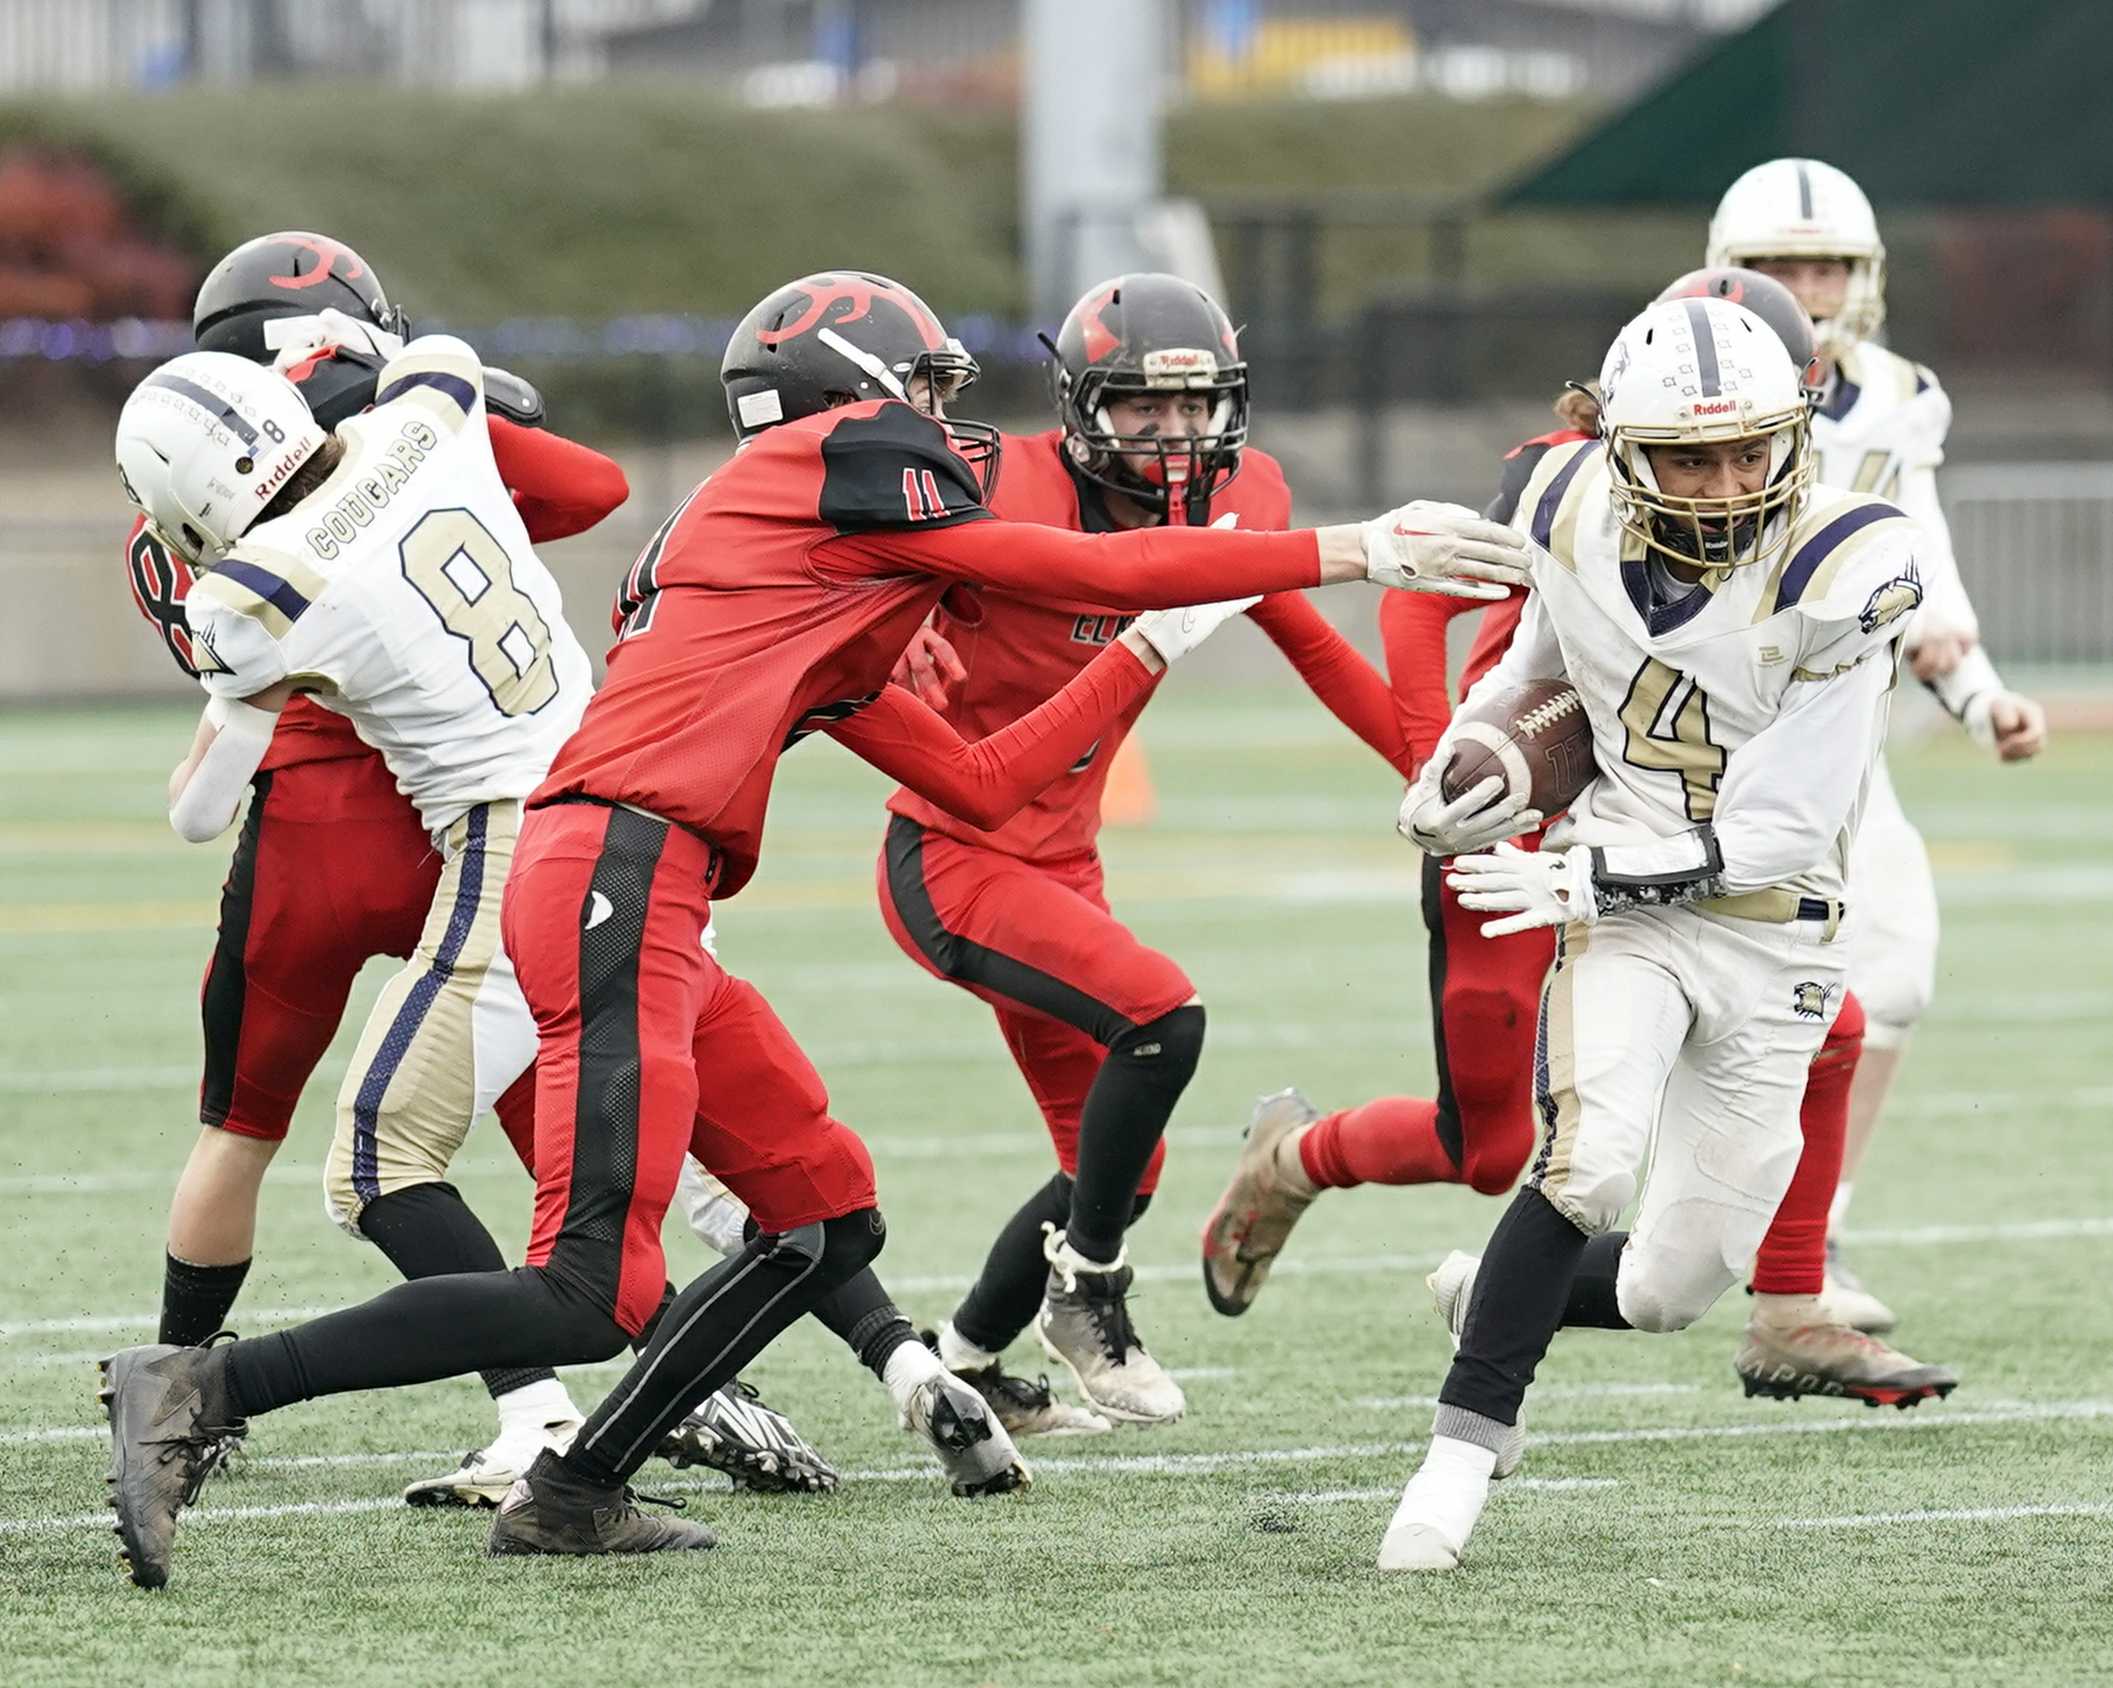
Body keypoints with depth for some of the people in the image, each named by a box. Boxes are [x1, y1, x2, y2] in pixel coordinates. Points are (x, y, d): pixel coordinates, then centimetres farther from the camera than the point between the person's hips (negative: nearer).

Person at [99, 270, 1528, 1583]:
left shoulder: (820, 607, 28)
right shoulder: (845, 458, 2)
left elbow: (983, 786, 29)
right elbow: (1090, 570, 2)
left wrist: (1155, 649, 35)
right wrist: (1352, 554, 8)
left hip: (644, 916, 10)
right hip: (619, 883, -10)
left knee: (830, 1221, 16)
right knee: (592, 1298, -15)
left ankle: (577, 1494, 16)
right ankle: (203, 1390, -18)